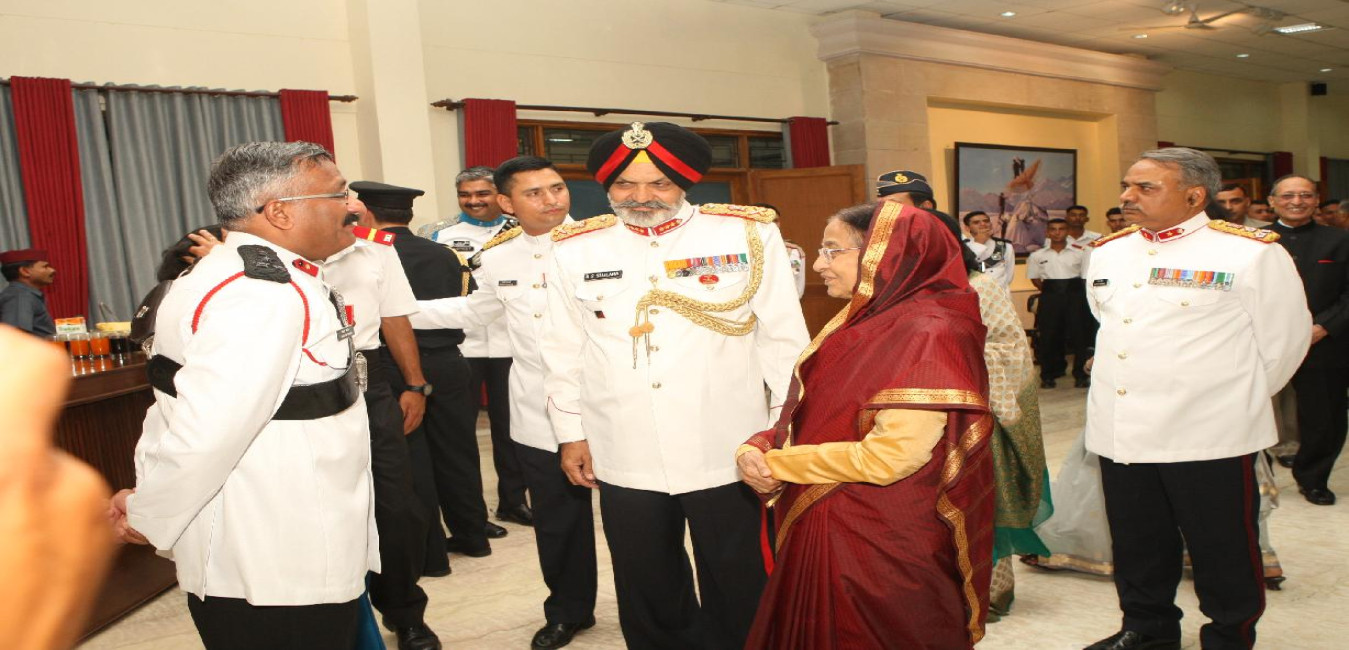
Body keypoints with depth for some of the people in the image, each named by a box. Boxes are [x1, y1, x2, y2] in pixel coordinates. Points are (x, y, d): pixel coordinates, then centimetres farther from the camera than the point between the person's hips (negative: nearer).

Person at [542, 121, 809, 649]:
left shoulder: (748, 234, -4)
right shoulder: (574, 250, 2)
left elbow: (783, 340, 0)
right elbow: (565, 352, 9)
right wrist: (570, 431, 10)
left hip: (728, 457, -2)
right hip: (625, 461, 2)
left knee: (739, 599, 12)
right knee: (649, 600, 18)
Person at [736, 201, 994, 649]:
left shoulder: (928, 334, -18)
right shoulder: (858, 321, 9)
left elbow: (892, 455, -26)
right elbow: (811, 415, 13)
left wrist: (778, 463, -15)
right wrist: (759, 448, -8)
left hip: (884, 546, -8)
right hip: (822, 533, 8)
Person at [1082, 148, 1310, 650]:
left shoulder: (1250, 252, -8)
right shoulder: (1107, 253, 8)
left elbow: (1285, 337, 0)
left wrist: (1236, 399, 8)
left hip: (1208, 437, -5)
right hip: (1119, 432, 5)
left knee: (1222, 548, 8)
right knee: (1136, 543, 16)